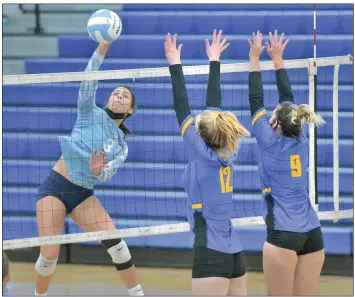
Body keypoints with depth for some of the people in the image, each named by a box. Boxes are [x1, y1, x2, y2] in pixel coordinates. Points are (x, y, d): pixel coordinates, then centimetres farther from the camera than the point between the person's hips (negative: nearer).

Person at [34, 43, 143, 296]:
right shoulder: (91, 113, 2)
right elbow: (88, 81, -12)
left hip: (83, 196, 3)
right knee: (50, 255, -11)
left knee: (115, 241, -17)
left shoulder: (122, 146, 9)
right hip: (54, 188, -3)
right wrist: (104, 45, -25)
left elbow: (107, 175, -4)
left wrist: (98, 170, -30)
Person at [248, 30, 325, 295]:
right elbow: (287, 99, 19)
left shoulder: (271, 143, -4)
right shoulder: (301, 142, 9)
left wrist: (255, 58, 11)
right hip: (313, 234, 5)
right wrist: (278, 59, 27)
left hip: (283, 234, -5)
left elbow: (256, 101, 3)